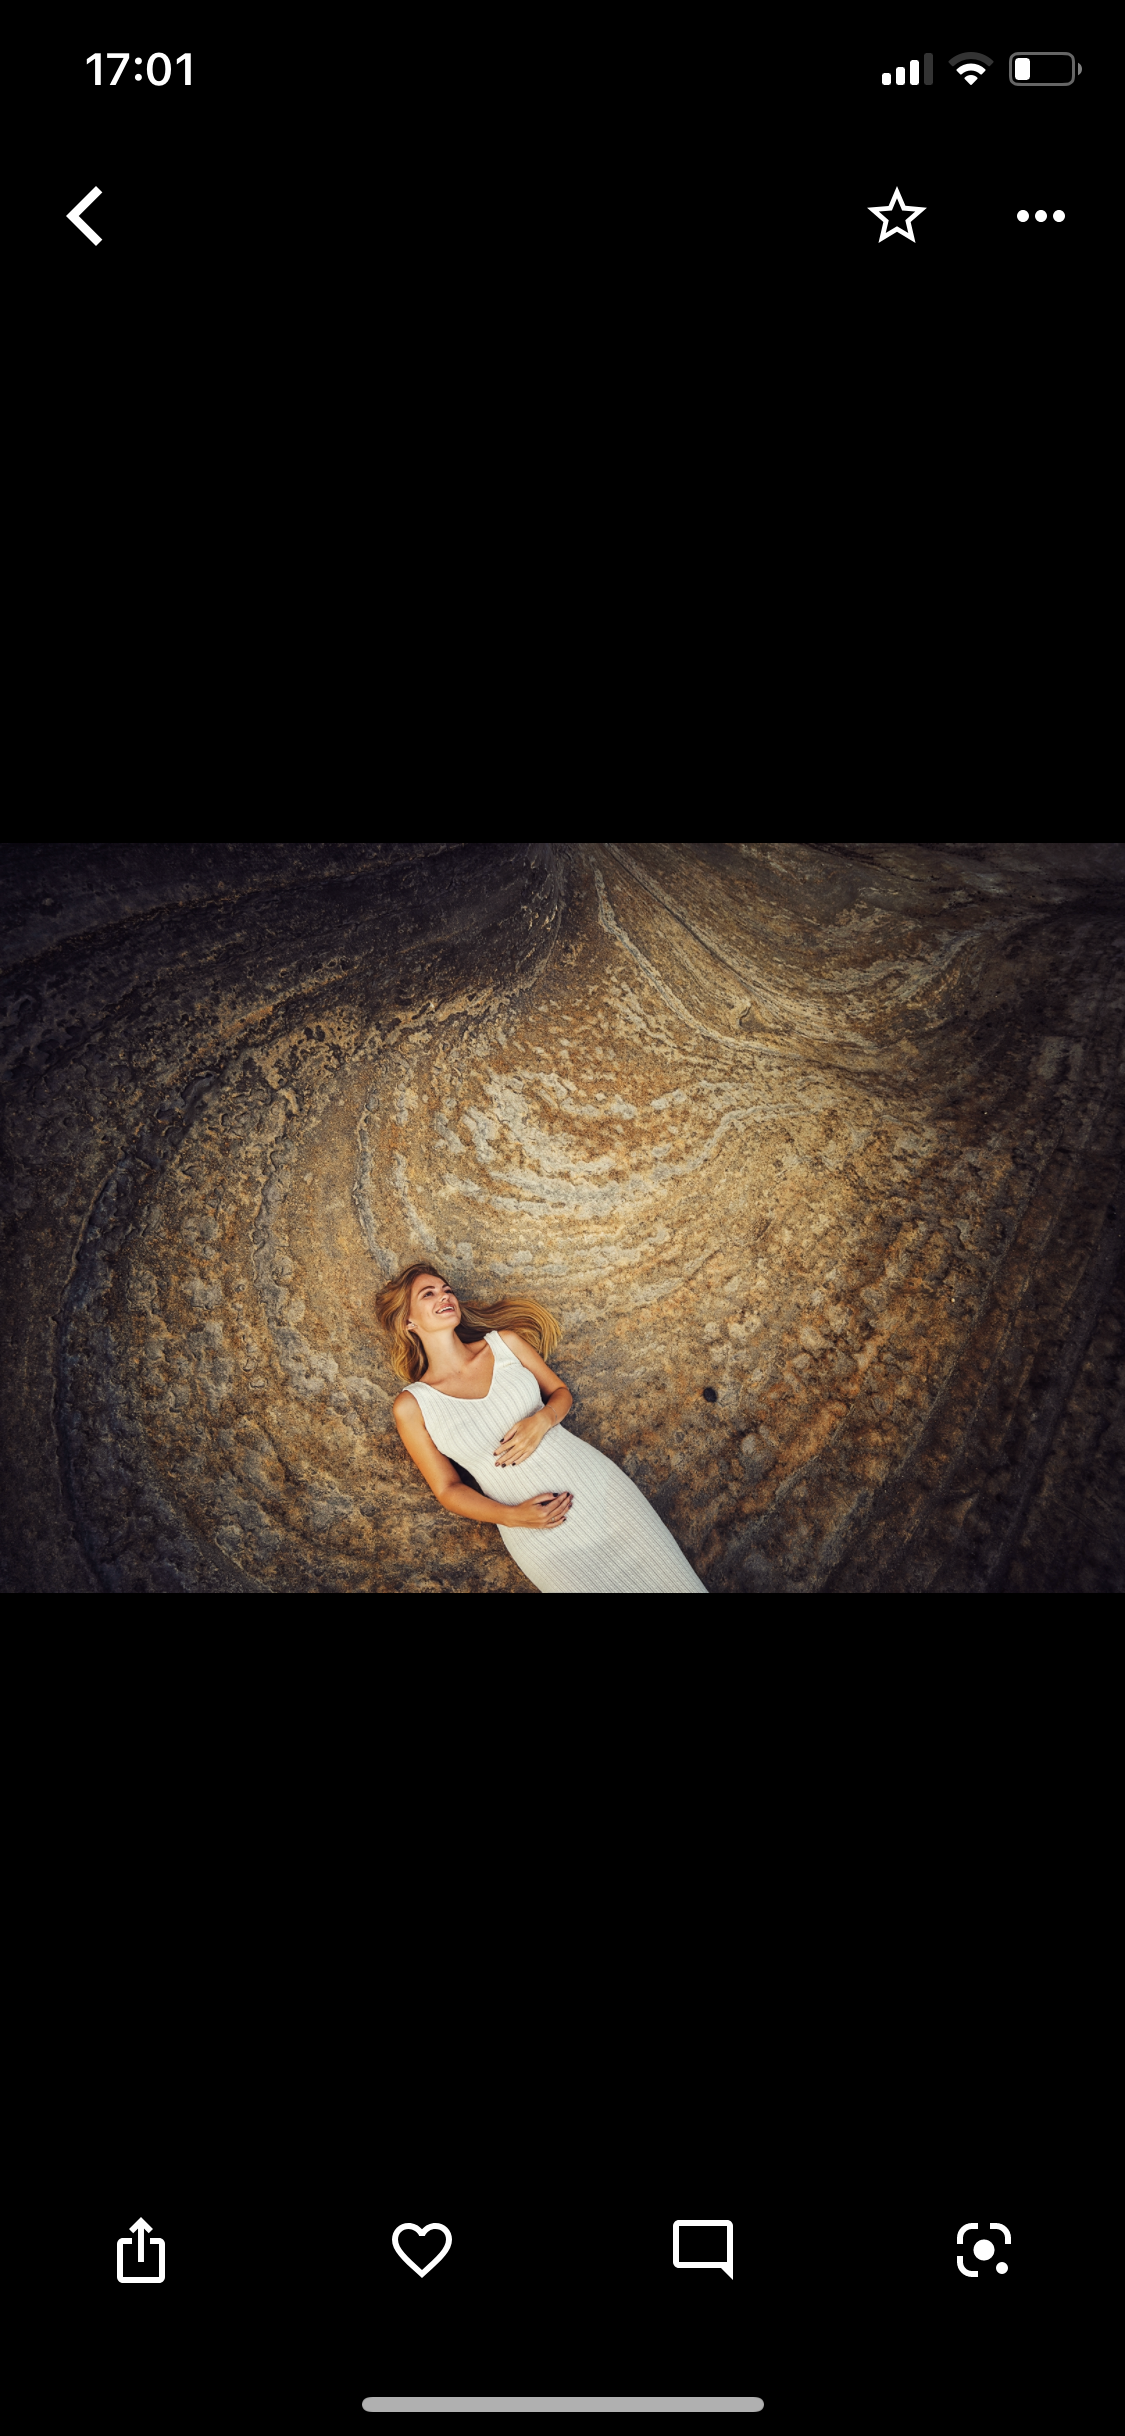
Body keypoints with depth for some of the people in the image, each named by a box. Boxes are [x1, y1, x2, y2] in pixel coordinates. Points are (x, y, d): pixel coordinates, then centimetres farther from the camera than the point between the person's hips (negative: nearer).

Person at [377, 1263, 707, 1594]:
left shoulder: (505, 1342, 6)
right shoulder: (412, 1405, -2)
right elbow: (447, 1489, 2)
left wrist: (542, 1420, -8)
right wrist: (511, 1516, -13)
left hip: (594, 1478, 2)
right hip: (538, 1529, -2)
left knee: (674, 1580, -7)